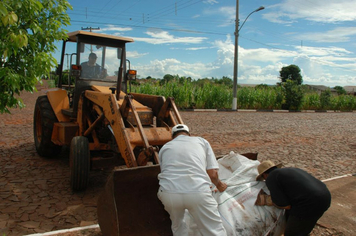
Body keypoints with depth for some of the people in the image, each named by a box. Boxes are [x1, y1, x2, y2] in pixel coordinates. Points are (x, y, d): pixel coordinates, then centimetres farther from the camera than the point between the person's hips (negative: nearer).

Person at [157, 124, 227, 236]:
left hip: (168, 193, 2)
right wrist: (219, 185, 34)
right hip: (198, 192, -2)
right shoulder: (202, 141, 21)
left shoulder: (165, 147, 25)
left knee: (177, 227, 30)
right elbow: (213, 173, 13)